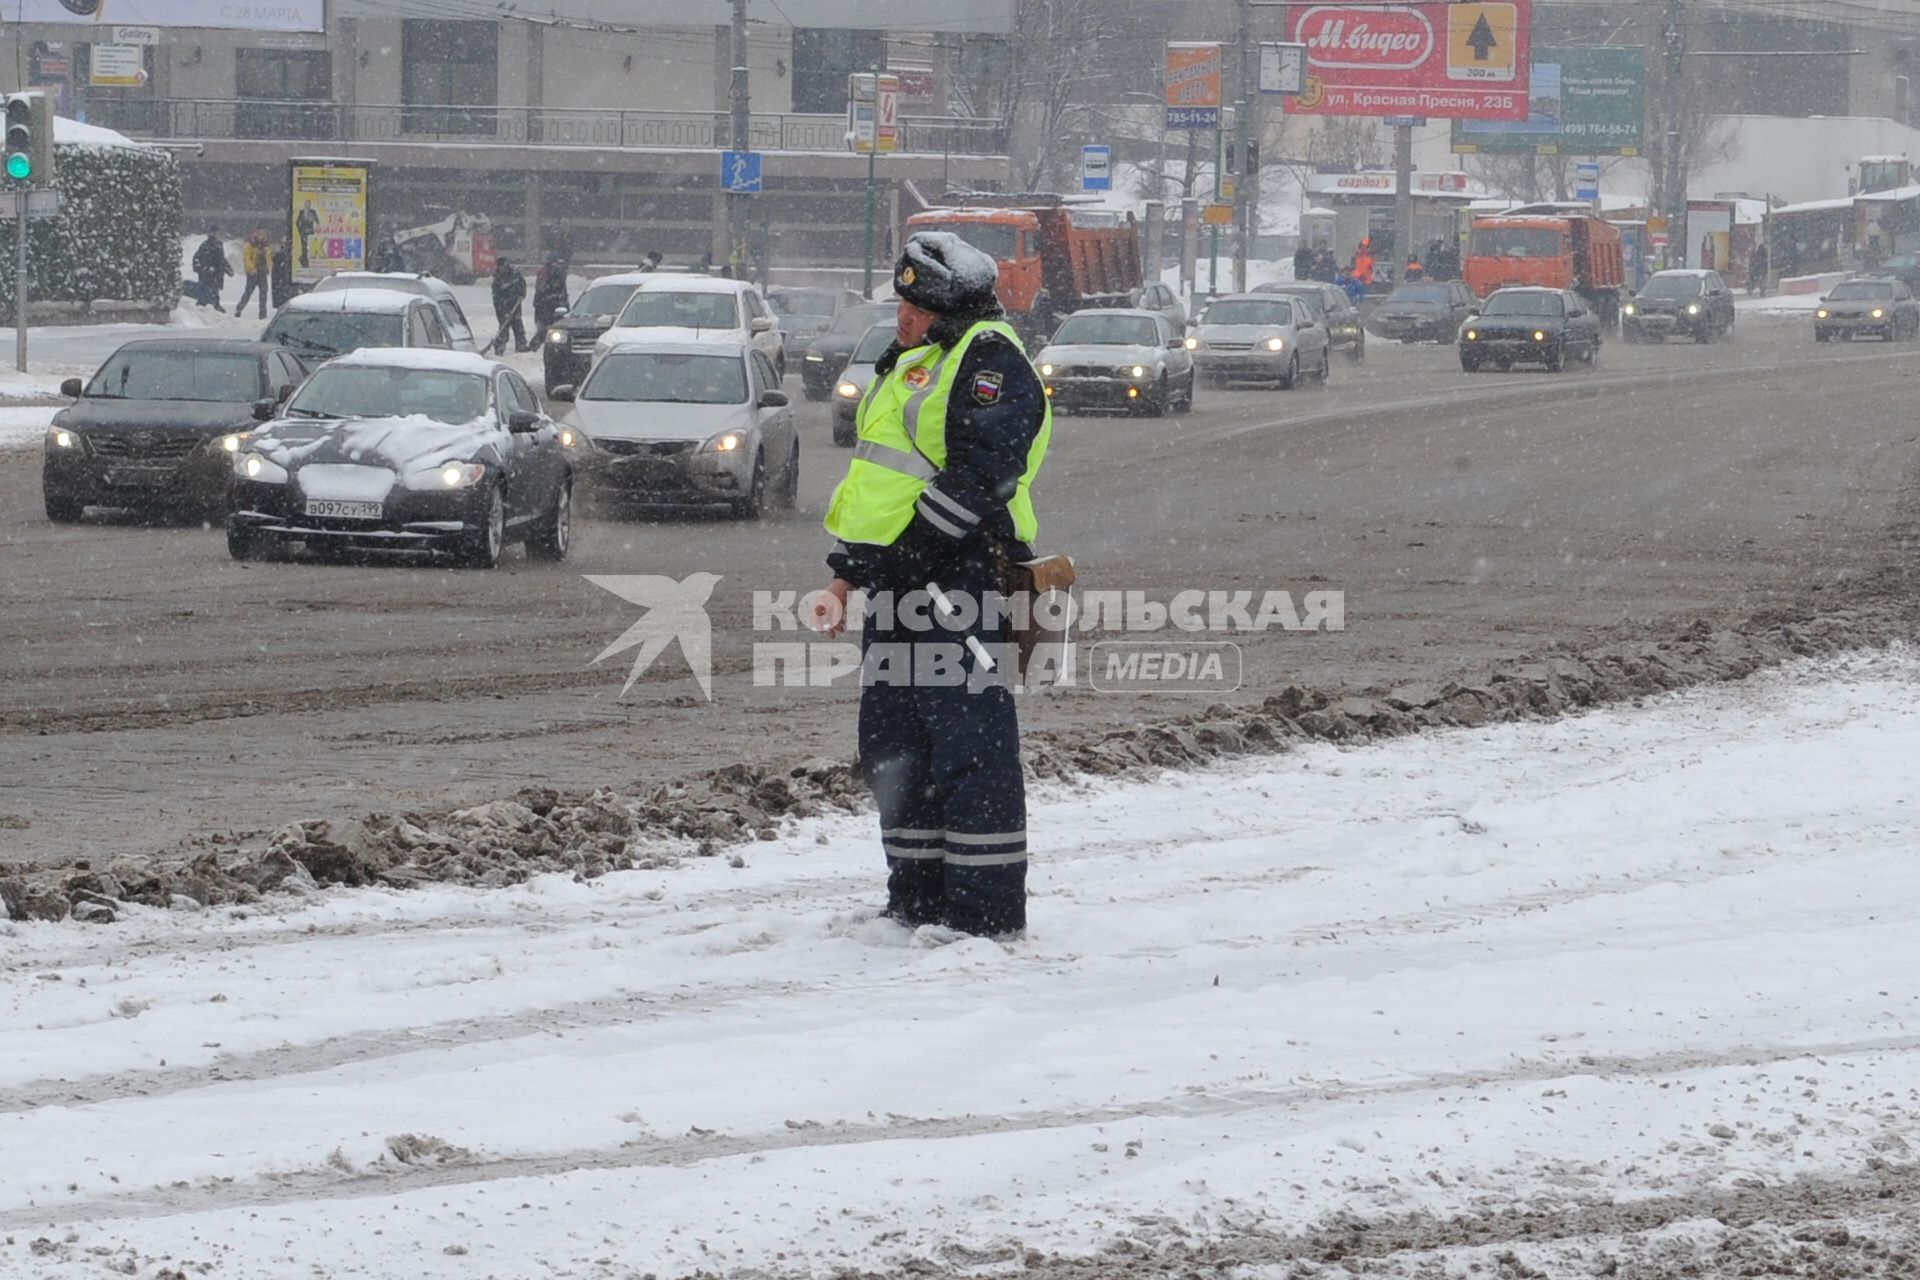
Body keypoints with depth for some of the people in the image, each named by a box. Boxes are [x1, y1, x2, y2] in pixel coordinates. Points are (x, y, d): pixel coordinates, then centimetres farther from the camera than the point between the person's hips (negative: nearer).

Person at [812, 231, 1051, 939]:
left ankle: (986, 913, -7)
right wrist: (846, 574, 19)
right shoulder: (910, 366, 23)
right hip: (897, 583, 10)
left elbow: (978, 476, -20)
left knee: (967, 747, -9)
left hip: (957, 580, -10)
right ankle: (916, 902, 21)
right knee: (892, 748, 13)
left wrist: (900, 557, -20)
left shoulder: (989, 361, -9)